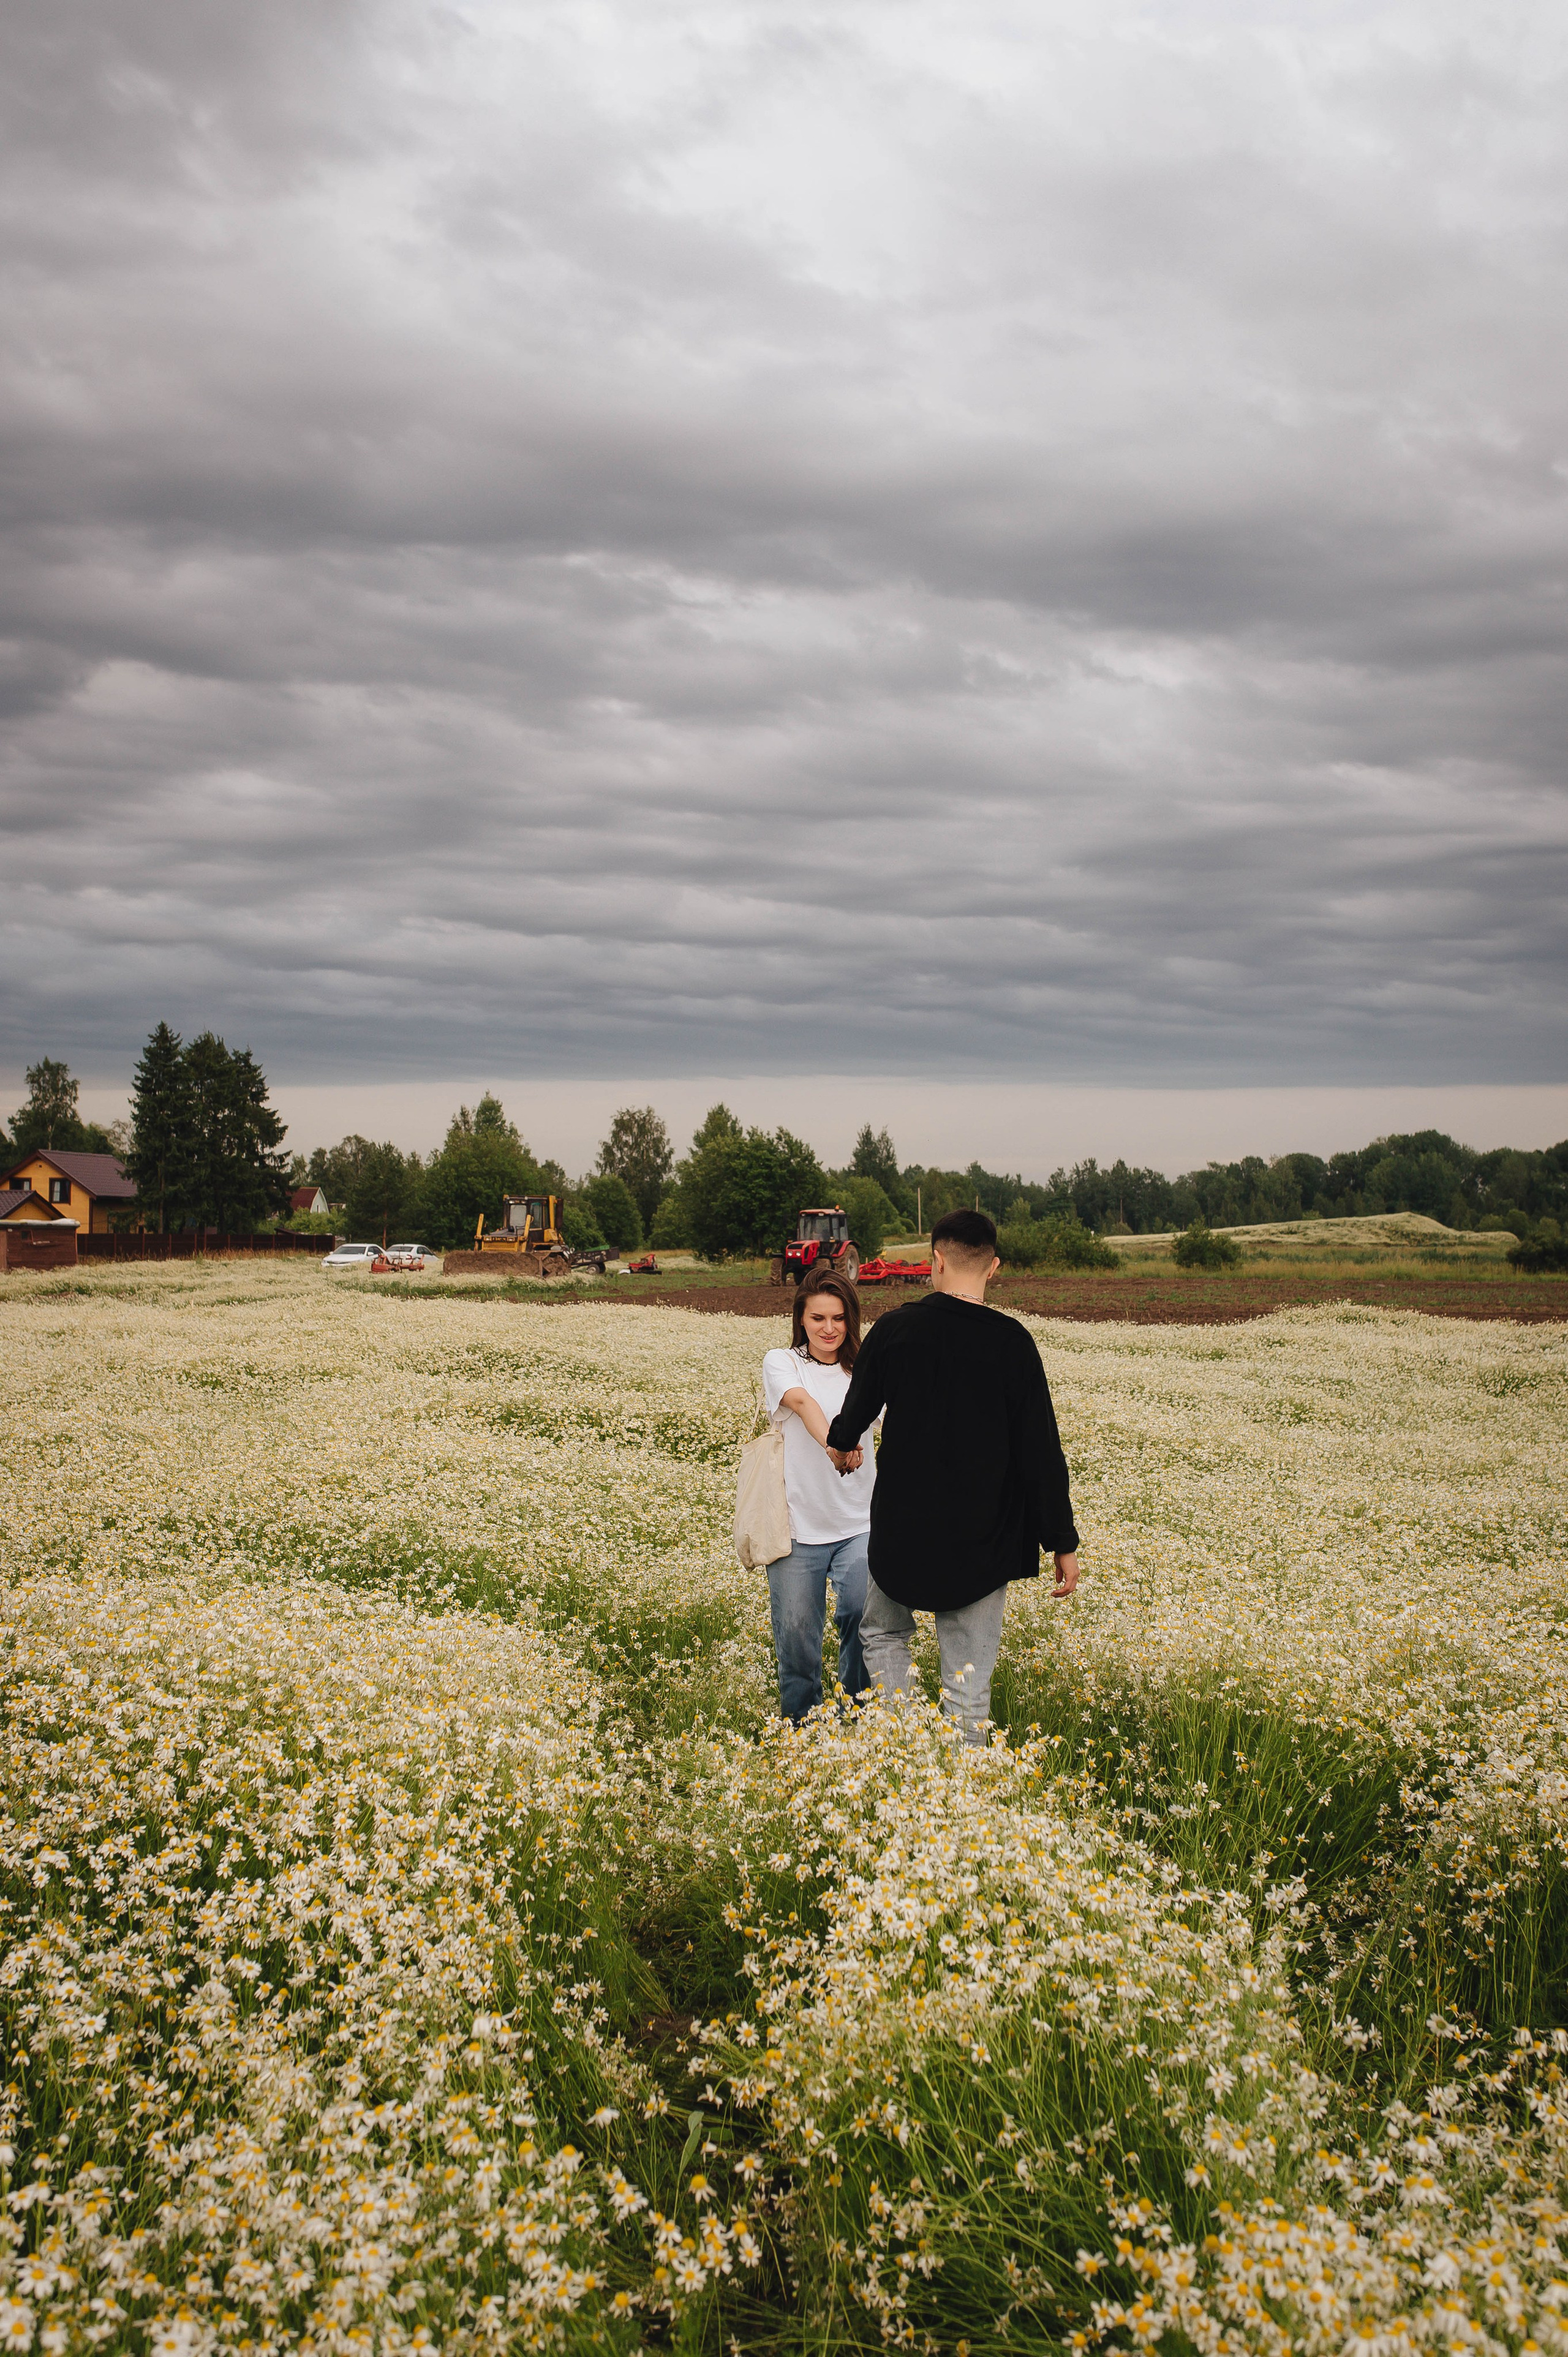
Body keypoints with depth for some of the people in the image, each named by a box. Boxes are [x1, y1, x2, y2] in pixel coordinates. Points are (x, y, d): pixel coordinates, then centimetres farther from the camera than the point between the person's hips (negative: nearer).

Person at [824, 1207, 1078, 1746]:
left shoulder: (894, 1330, -6)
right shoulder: (1013, 1342, -10)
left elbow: (858, 1408, 9)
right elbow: (1040, 1449, -9)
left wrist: (841, 1442, 33)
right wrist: (1063, 1542, 0)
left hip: (903, 1533, 1)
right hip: (984, 1541, -1)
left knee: (882, 1632, 25)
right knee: (968, 1681, 8)